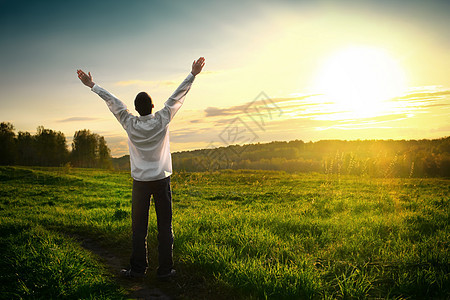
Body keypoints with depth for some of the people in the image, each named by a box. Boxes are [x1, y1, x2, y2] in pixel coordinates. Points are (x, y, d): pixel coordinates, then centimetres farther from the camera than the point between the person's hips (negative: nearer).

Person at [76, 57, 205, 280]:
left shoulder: (130, 124, -5)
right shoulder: (162, 120, -7)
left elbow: (113, 102, 4)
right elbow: (177, 97, -3)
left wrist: (92, 86, 13)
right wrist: (193, 75, 3)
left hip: (140, 182, 1)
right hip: (162, 180, -1)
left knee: (139, 228, 8)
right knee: (164, 226, 4)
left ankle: (137, 269, 15)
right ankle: (165, 269, 9)